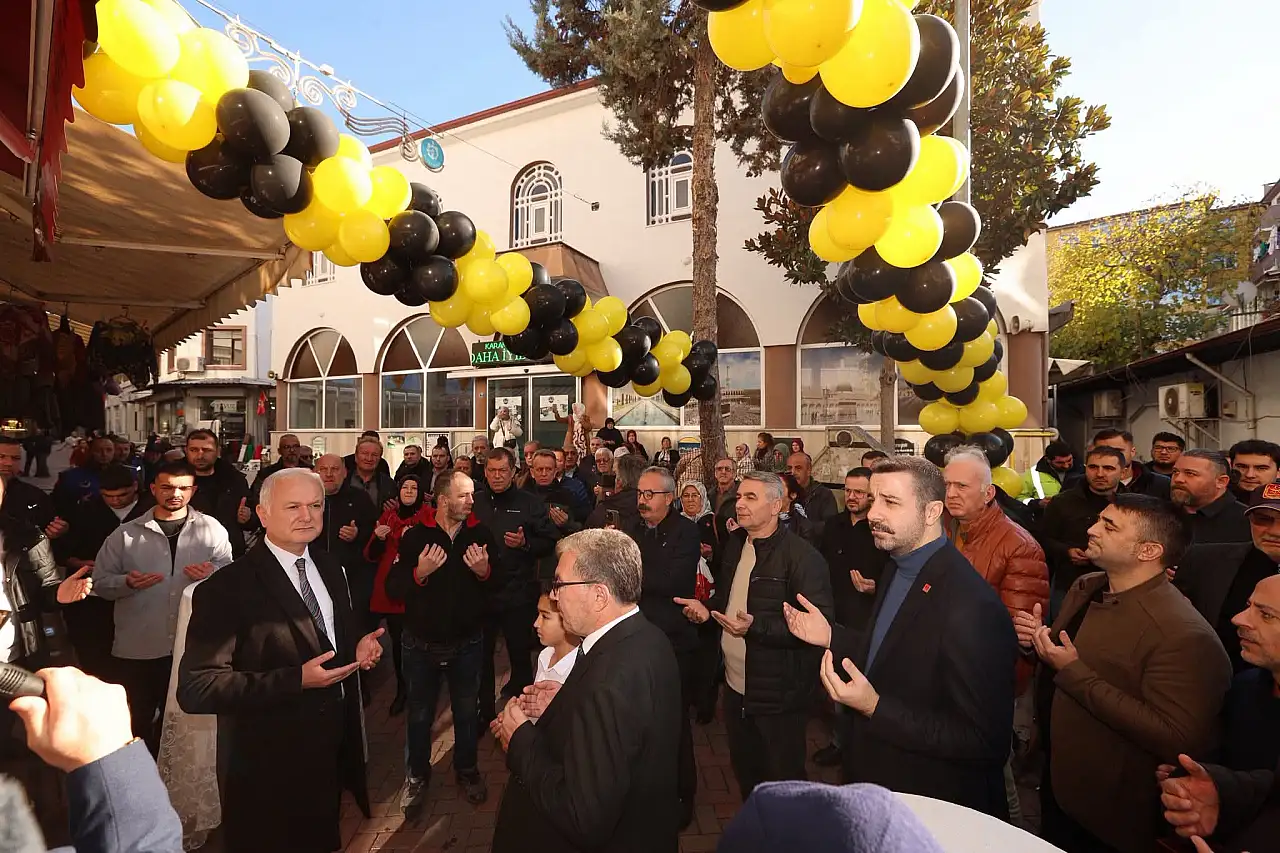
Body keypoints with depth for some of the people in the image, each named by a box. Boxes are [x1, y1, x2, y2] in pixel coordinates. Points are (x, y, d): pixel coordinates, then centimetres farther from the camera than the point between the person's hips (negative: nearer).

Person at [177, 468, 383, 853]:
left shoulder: (329, 567, 0)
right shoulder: (227, 588, -22)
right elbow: (195, 689, -26)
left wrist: (358, 648, -9)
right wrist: (296, 679, -31)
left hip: (332, 744, 6)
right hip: (270, 762, -6)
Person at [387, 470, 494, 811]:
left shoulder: (482, 534, -8)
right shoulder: (415, 536, -11)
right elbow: (393, 588, -11)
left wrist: (485, 572, -24)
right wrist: (419, 574, -29)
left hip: (467, 643, 1)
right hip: (421, 643, 0)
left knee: (467, 712, 18)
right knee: (420, 714, 18)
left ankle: (467, 769, 42)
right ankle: (417, 774, 42)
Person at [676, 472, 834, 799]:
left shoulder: (802, 556, -21)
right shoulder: (735, 545, 5)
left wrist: (756, 625, -33)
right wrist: (707, 608, 0)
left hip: (778, 695, -7)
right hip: (736, 685, 8)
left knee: (783, 778, 13)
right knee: (743, 769, 26)